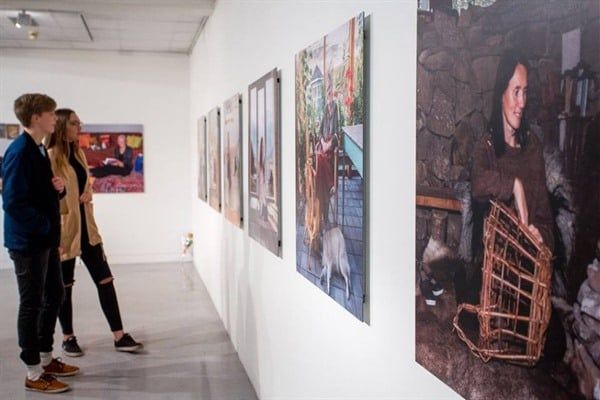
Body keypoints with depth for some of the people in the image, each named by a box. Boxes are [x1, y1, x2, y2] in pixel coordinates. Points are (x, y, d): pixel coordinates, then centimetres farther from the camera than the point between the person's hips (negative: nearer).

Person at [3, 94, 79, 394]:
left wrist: (58, 188, -1)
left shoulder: (39, 149, 12)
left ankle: (46, 358, 31)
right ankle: (34, 374, 13)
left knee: (54, 296, 17)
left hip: (46, 239, 10)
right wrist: (45, 225, -18)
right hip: (28, 241, -10)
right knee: (32, 304, 0)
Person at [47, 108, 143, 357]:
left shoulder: (78, 154, 12)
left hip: (86, 226, 7)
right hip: (64, 229, -7)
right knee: (64, 287, 7)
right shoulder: (50, 157, -13)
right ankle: (68, 339, 22)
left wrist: (87, 194, 2)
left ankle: (119, 337, 8)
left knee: (105, 280, 4)